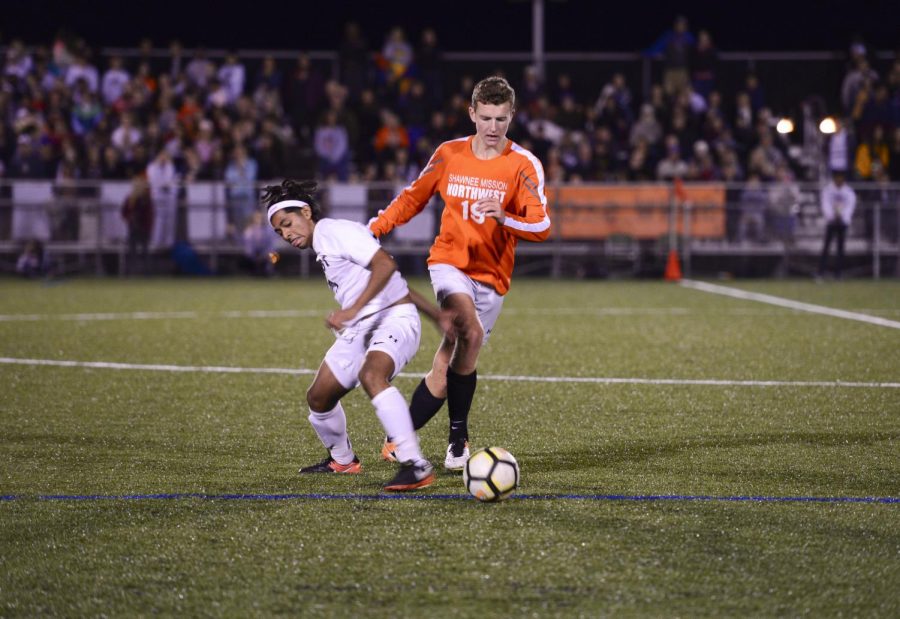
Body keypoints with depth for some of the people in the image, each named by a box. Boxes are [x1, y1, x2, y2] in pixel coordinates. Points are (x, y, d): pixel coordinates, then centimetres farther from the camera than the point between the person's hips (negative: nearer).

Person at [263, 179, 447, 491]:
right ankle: (342, 459, 39)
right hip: (359, 328, 10)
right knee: (318, 397, 12)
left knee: (370, 375, -36)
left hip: (394, 317, -10)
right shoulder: (320, 246, 18)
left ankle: (416, 466, -42)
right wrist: (430, 309, 22)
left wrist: (352, 310, -29)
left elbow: (385, 265, -25)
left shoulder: (337, 231, -12)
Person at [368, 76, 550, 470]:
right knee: (470, 331, -29)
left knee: (448, 363, -2)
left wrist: (504, 217, -29)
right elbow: (413, 198, 17)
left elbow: (541, 227, -11)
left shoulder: (524, 165, -5)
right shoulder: (449, 155, 3)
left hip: (491, 275, 1)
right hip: (450, 261, -1)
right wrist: (373, 229, 8)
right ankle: (458, 438, -20)